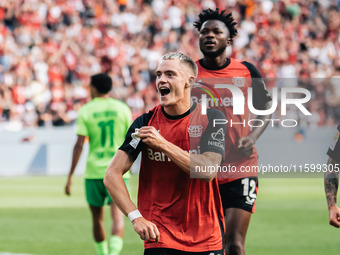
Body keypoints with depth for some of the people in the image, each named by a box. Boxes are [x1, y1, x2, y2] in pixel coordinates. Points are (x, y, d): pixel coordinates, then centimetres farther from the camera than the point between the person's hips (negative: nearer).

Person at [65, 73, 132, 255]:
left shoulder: (85, 111, -1)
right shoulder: (123, 109, 4)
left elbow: (79, 145, -7)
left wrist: (70, 176, -4)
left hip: (94, 171, 0)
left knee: (97, 218, 15)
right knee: (118, 218, -10)